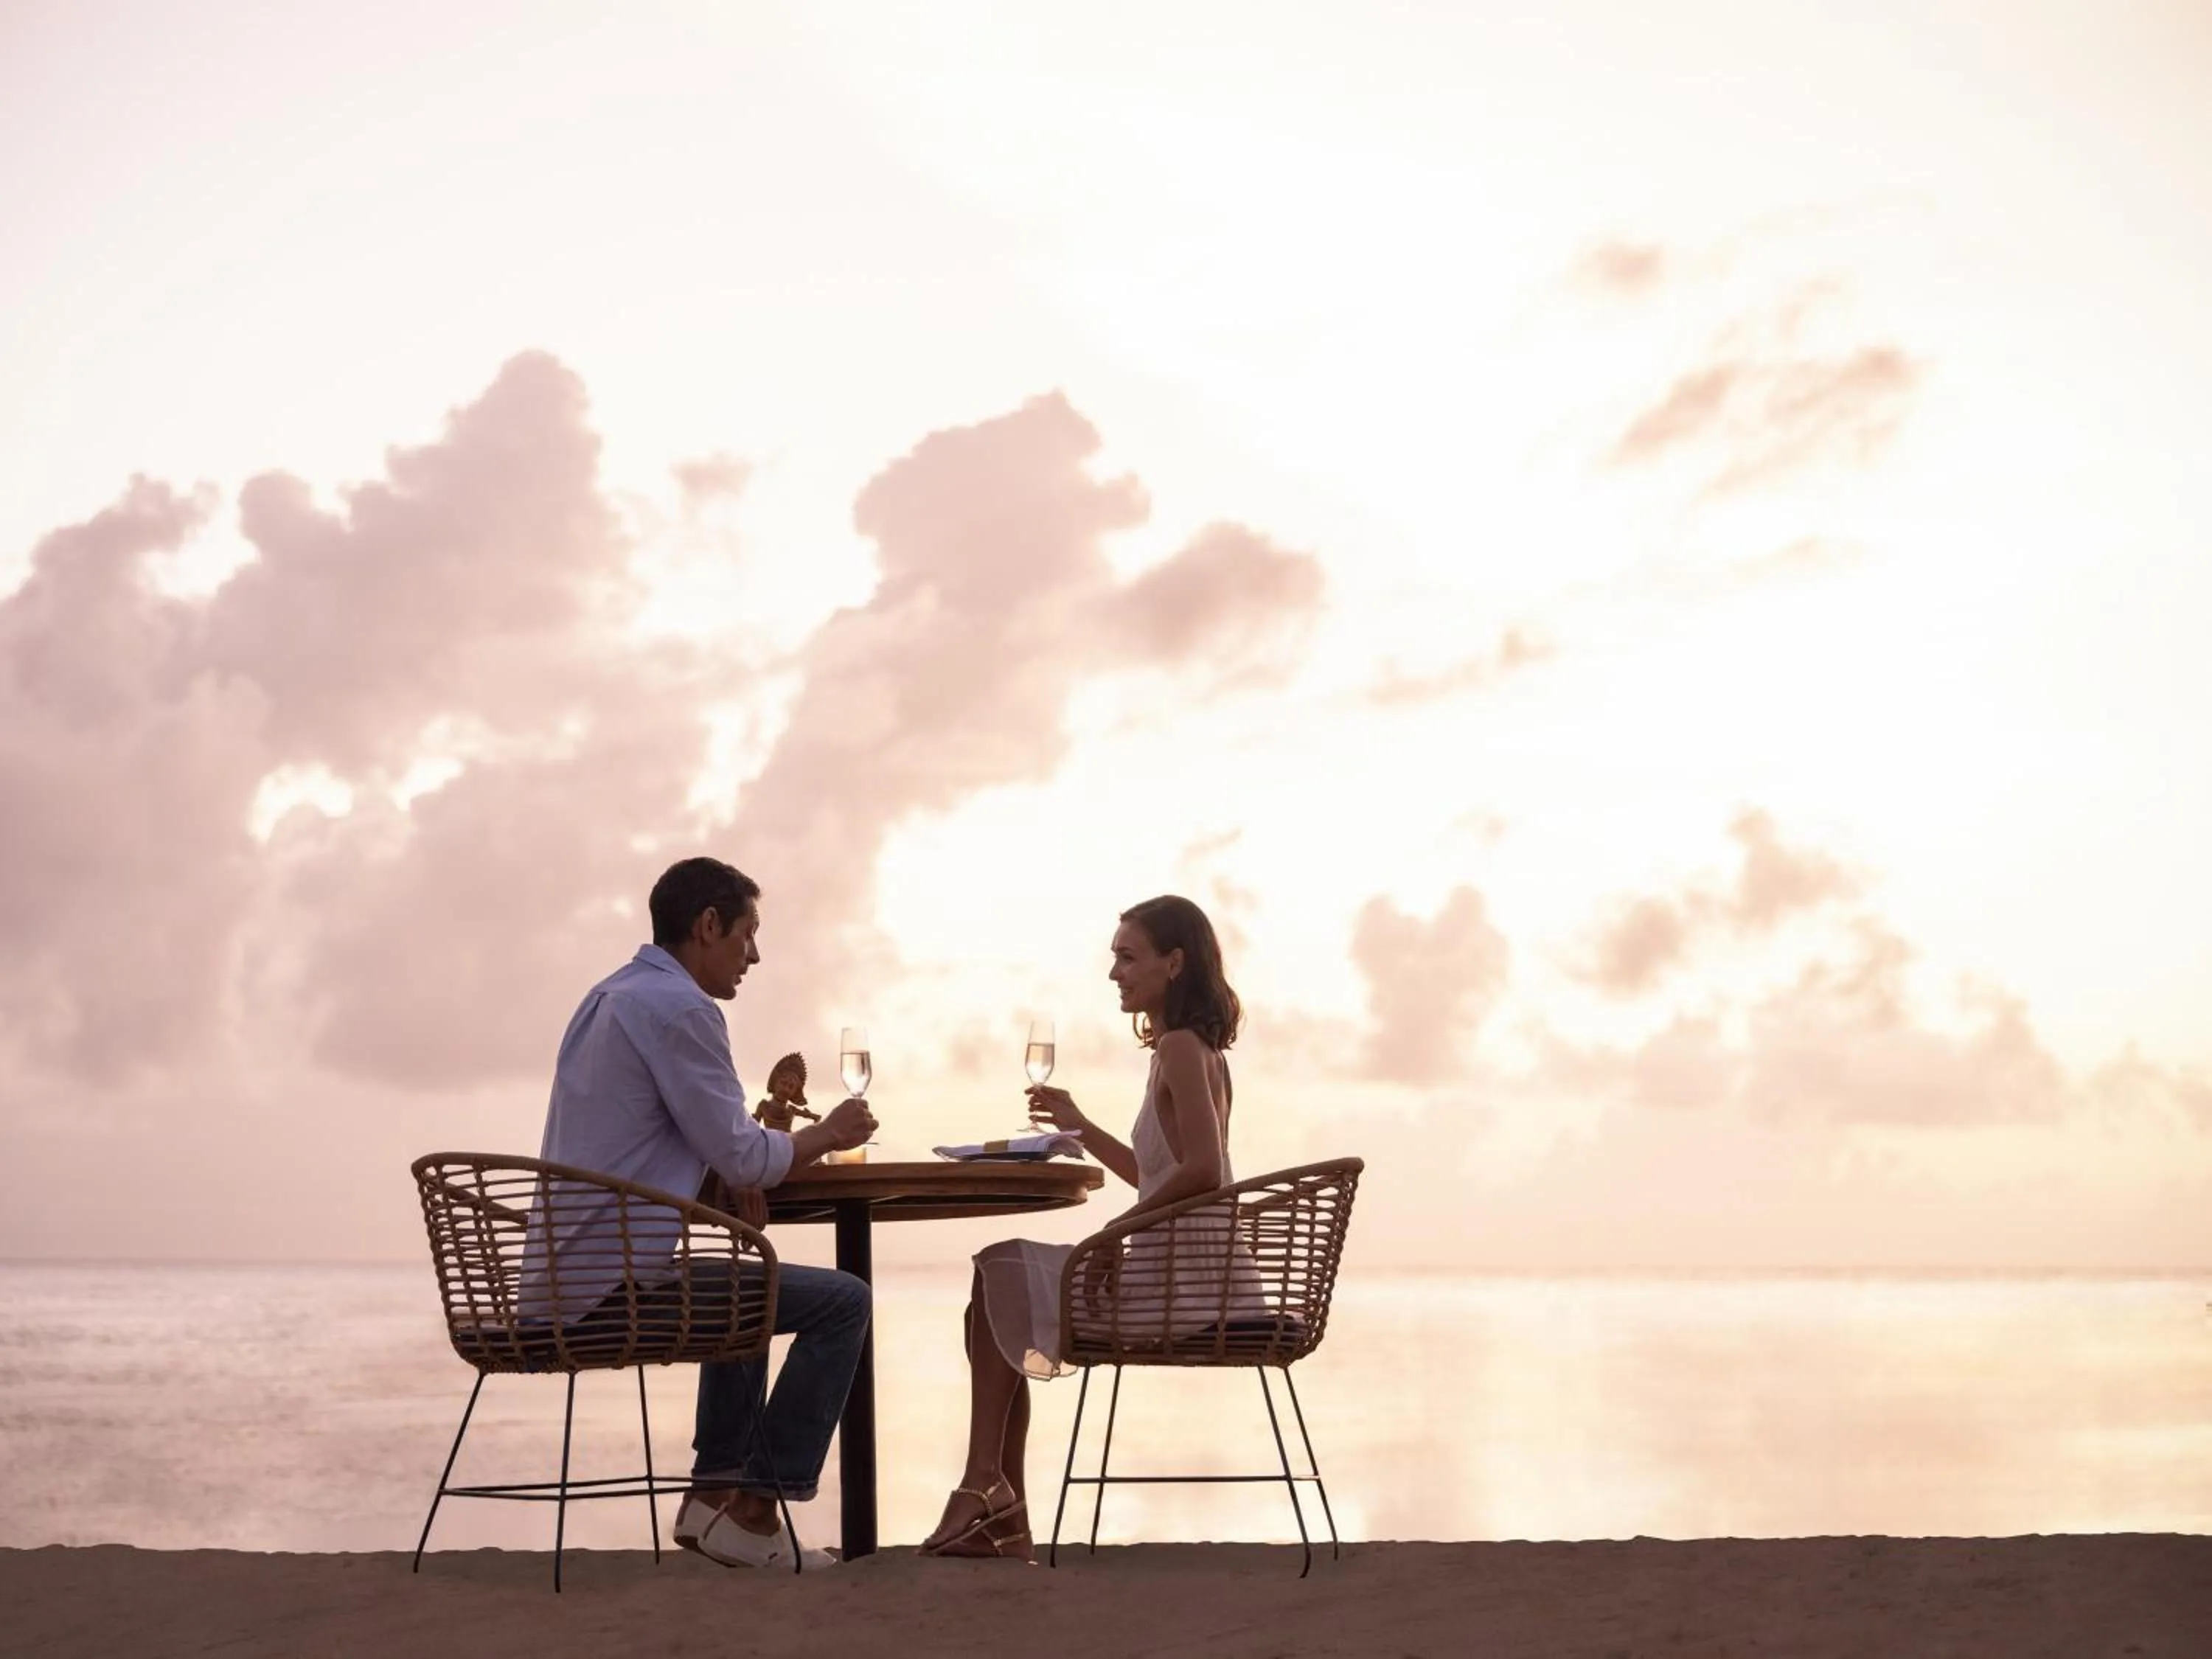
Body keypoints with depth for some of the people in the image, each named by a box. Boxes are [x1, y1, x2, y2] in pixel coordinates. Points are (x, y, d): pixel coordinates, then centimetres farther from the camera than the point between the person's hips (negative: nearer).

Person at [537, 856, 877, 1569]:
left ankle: (715, 1491, 27)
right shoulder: (680, 1008, -14)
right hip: (619, 1279, -10)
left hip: (564, 1272, 10)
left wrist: (738, 1173, 10)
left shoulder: (610, 996, 18)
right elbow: (743, 1155, -14)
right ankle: (753, 1509, -1)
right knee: (842, 1302, -6)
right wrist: (825, 1135, 5)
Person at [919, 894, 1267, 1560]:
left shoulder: (1181, 1048, -14)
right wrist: (1080, 1128, 20)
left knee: (999, 1285, 0)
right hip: (1182, 1272, 10)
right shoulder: (1195, 1050, 17)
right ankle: (1000, 1512, 13)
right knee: (1003, 1300, 16)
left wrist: (1118, 1226, -16)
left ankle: (986, 1490, 7)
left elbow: (1202, 1170, -26)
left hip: (1179, 1280, -10)